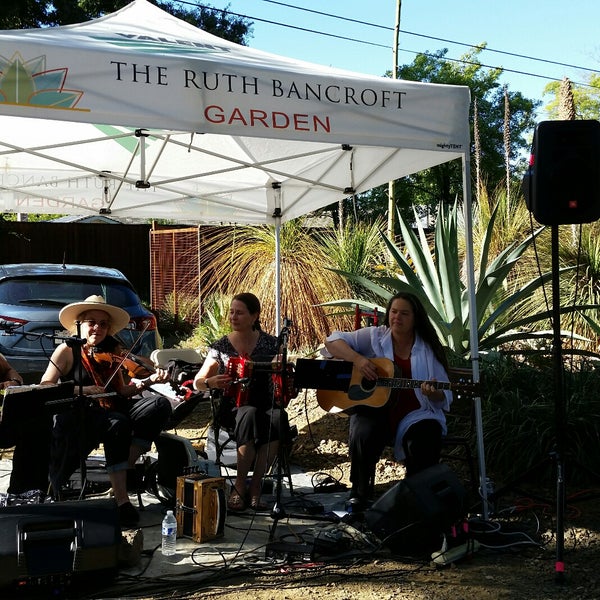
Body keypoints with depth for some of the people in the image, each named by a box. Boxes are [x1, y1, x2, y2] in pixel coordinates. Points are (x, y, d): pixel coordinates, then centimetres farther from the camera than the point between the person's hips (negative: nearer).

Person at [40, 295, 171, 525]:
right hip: (76, 418, -6)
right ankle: (121, 500, -33)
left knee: (160, 404, -14)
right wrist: (81, 390, -20)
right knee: (118, 423, -36)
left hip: (108, 410, 6)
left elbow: (121, 392, 9)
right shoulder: (67, 350, -1)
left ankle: (127, 468, -17)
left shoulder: (110, 354, 14)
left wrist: (148, 381, -7)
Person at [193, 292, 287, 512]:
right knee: (250, 415, -37)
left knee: (278, 417, -36)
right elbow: (197, 382, 6)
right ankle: (239, 484, -22)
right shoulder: (221, 346, 4)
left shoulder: (270, 344, 5)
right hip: (231, 407, -1)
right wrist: (210, 382, -17)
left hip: (265, 404, 1)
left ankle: (255, 485, -23)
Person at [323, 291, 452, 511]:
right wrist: (357, 359, -16)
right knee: (362, 437, -32)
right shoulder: (374, 337, 5)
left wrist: (434, 394, -21)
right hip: (373, 407, 0)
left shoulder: (429, 349, 4)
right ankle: (359, 492, -4)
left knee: (427, 439, -31)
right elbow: (332, 341, 1)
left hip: (414, 414, 0)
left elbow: (445, 398, 4)